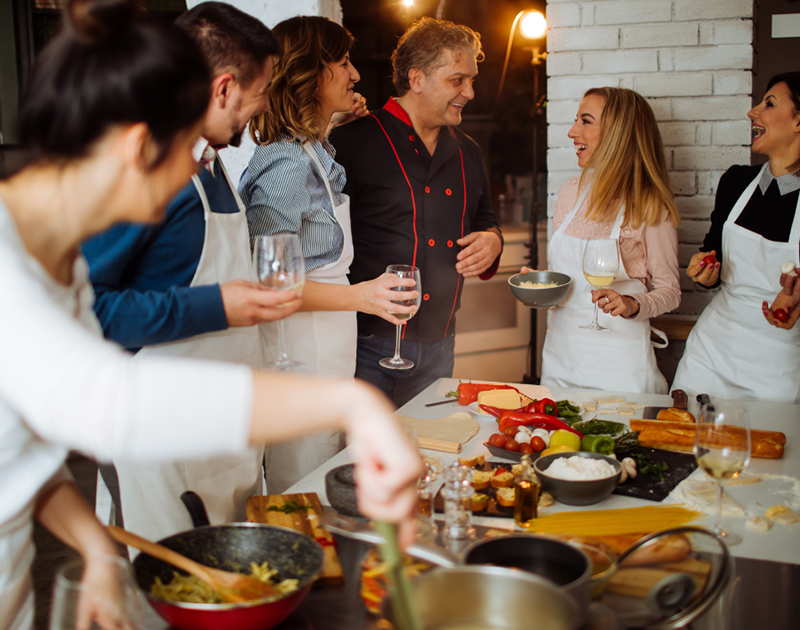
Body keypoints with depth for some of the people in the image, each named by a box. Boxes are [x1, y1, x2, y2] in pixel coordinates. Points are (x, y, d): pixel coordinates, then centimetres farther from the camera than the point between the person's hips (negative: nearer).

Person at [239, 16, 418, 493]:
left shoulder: (315, 152, 12)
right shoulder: (286, 164, -20)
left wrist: (331, 124, 27)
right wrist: (358, 296, -28)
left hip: (329, 354, 10)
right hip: (300, 356, -10)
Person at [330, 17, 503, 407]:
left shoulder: (466, 152, 14)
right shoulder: (353, 141, -9)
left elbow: (483, 219, 27)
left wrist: (492, 240, 4)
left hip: (438, 347, 6)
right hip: (368, 345, -6)